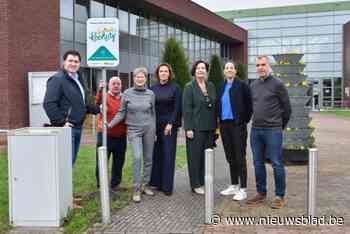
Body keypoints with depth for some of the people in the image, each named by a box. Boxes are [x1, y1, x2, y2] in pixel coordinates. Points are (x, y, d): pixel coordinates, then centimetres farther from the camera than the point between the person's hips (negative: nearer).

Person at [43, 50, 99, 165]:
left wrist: (98, 109, 18)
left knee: (71, 160, 14)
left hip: (78, 127, 9)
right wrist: (61, 122, -20)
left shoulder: (78, 80, 19)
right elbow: (49, 104, -19)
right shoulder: (57, 79, -9)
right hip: (66, 128, -9)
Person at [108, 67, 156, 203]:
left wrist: (154, 130, 12)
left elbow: (153, 113, 12)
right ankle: (136, 189, -7)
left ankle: (145, 185, 21)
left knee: (148, 158, 6)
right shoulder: (127, 94, 0)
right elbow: (121, 113, 3)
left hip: (149, 128, 2)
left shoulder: (150, 94, 5)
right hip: (134, 129, -2)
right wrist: (110, 124, -9)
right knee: (137, 157, -15)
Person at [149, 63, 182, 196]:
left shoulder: (175, 88, 2)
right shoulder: (153, 89, 10)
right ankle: (157, 183, 14)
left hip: (169, 126, -3)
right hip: (155, 126, 3)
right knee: (156, 154, 3)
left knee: (168, 155, -3)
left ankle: (167, 186, 2)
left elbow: (177, 108, -3)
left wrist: (171, 124, -11)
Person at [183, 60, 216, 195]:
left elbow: (215, 106, 14)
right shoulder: (189, 87, -4)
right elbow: (187, 109, -9)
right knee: (195, 156, 1)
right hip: (196, 127, -5)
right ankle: (195, 185, 11)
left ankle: (204, 182, 20)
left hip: (209, 127, 5)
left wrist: (215, 125, 10)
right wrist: (188, 128, -15)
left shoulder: (211, 86, 11)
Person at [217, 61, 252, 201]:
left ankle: (242, 189, 2)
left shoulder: (242, 86, -5)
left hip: (238, 125, -6)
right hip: (225, 125, 6)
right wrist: (220, 123, 10)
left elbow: (249, 105, -5)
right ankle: (234, 185, 24)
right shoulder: (221, 88, 12)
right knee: (230, 157, 13)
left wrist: (244, 121, -5)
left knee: (240, 157, -3)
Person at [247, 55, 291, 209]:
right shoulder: (253, 85, 11)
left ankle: (280, 196, 10)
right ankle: (261, 194, 23)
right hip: (255, 130, 6)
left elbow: (287, 107, 0)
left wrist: (281, 125, 8)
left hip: (273, 130, -5)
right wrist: (257, 121, 16)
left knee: (277, 164, -1)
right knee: (258, 164, 11)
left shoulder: (277, 84, -5)